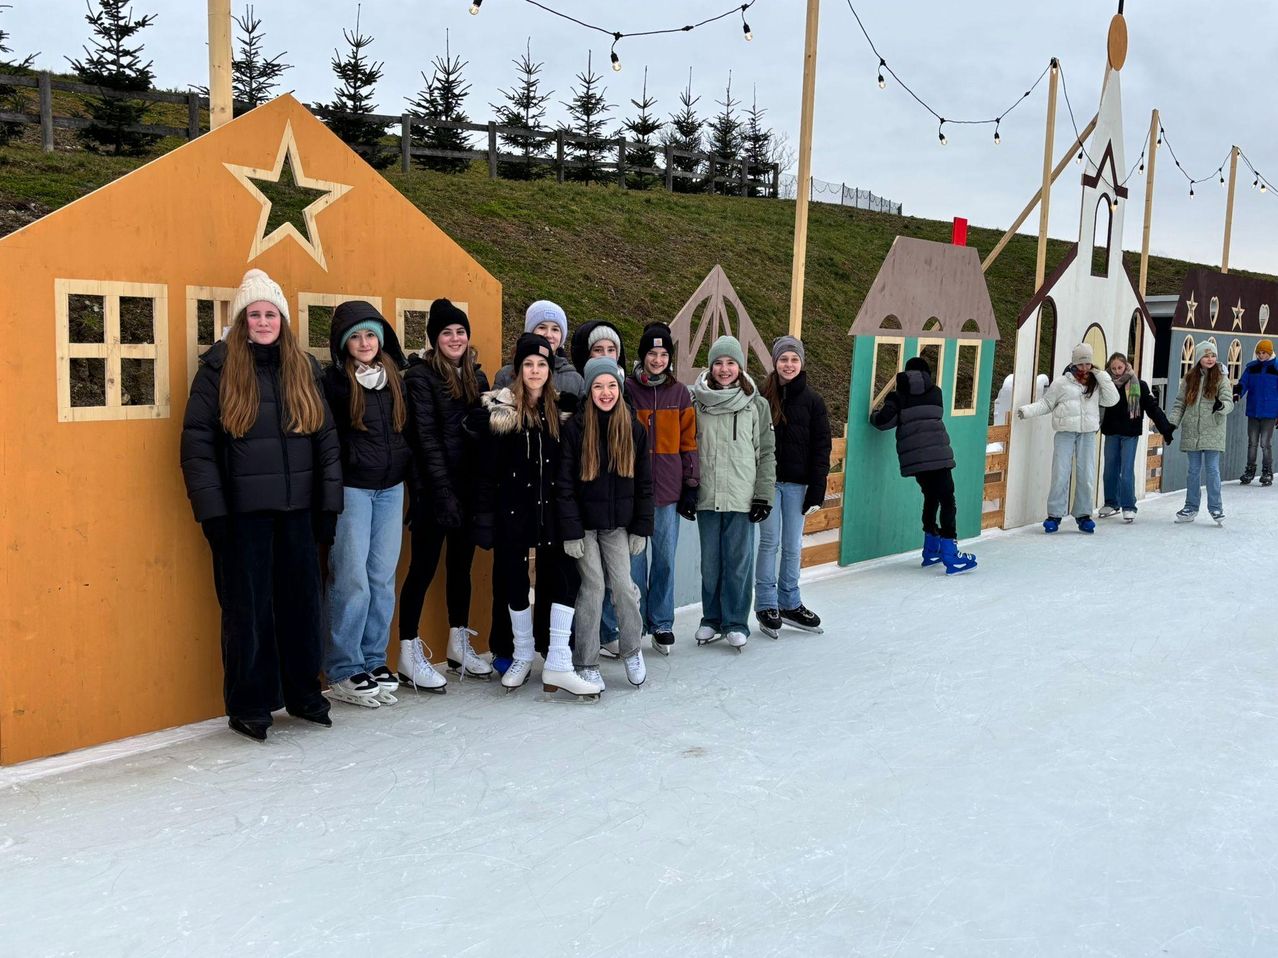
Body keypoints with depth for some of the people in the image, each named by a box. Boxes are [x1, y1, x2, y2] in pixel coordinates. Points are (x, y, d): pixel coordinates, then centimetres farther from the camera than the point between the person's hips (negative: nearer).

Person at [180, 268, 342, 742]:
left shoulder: (303, 367, 9)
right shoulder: (219, 367, -3)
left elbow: (327, 438, 11)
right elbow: (196, 442, -6)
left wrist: (329, 502, 5)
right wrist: (211, 509, -12)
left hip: (297, 509, 4)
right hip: (243, 511, -4)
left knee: (302, 602, 10)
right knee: (248, 608, 4)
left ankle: (303, 693, 26)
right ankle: (249, 706, 18)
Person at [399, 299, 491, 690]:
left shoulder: (476, 376, 13)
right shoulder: (421, 376, -5)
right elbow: (426, 437, -11)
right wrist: (444, 490, -17)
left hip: (470, 486, 6)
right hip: (434, 489, -6)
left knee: (461, 565, 14)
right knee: (424, 567, -2)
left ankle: (459, 643, 26)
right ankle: (410, 654, 6)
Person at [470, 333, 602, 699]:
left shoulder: (558, 409, 7)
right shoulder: (500, 409, -3)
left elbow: (566, 467, 8)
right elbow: (487, 469, -5)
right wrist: (484, 517, -9)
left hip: (551, 509, 3)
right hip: (512, 510, -2)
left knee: (564, 576, -6)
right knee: (515, 580, 7)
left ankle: (557, 664, -2)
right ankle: (522, 655, 25)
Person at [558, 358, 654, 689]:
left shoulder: (633, 429, 1)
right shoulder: (574, 428, -9)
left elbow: (644, 483, 5)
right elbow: (564, 484, -10)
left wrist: (641, 528, 2)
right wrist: (571, 532, -14)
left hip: (618, 524, 2)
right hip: (585, 524, -2)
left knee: (623, 586, -2)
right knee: (592, 587, -2)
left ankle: (632, 650, 21)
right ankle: (586, 664, 11)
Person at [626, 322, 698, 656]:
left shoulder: (679, 393, 6)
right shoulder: (627, 389, 0)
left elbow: (688, 442, 8)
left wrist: (691, 485, 4)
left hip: (668, 490, 2)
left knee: (665, 557, 8)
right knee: (635, 558, 3)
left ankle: (662, 623, 20)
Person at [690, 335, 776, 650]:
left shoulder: (756, 405, 1)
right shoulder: (696, 402, 3)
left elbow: (767, 453, 2)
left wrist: (764, 495, -3)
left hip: (742, 496, -1)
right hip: (707, 495, 1)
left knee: (739, 562, 3)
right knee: (710, 562, 10)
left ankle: (736, 623, 14)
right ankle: (712, 620, 22)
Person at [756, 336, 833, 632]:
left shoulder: (812, 401, 2)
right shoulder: (762, 396, 0)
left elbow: (821, 447, 2)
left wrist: (817, 490, -5)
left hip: (797, 483, 1)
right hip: (767, 480, -1)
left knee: (793, 546, 8)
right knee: (770, 542, 0)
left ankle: (789, 603, 21)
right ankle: (766, 605, 10)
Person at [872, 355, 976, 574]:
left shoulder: (897, 396, 6)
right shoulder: (935, 392, 10)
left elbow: (884, 420, -7)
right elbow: (934, 417, 14)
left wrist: (874, 415, 14)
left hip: (913, 458, 3)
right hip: (937, 454, -3)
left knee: (931, 498, 20)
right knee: (947, 500, -1)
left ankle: (931, 550, 27)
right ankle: (950, 555, -7)